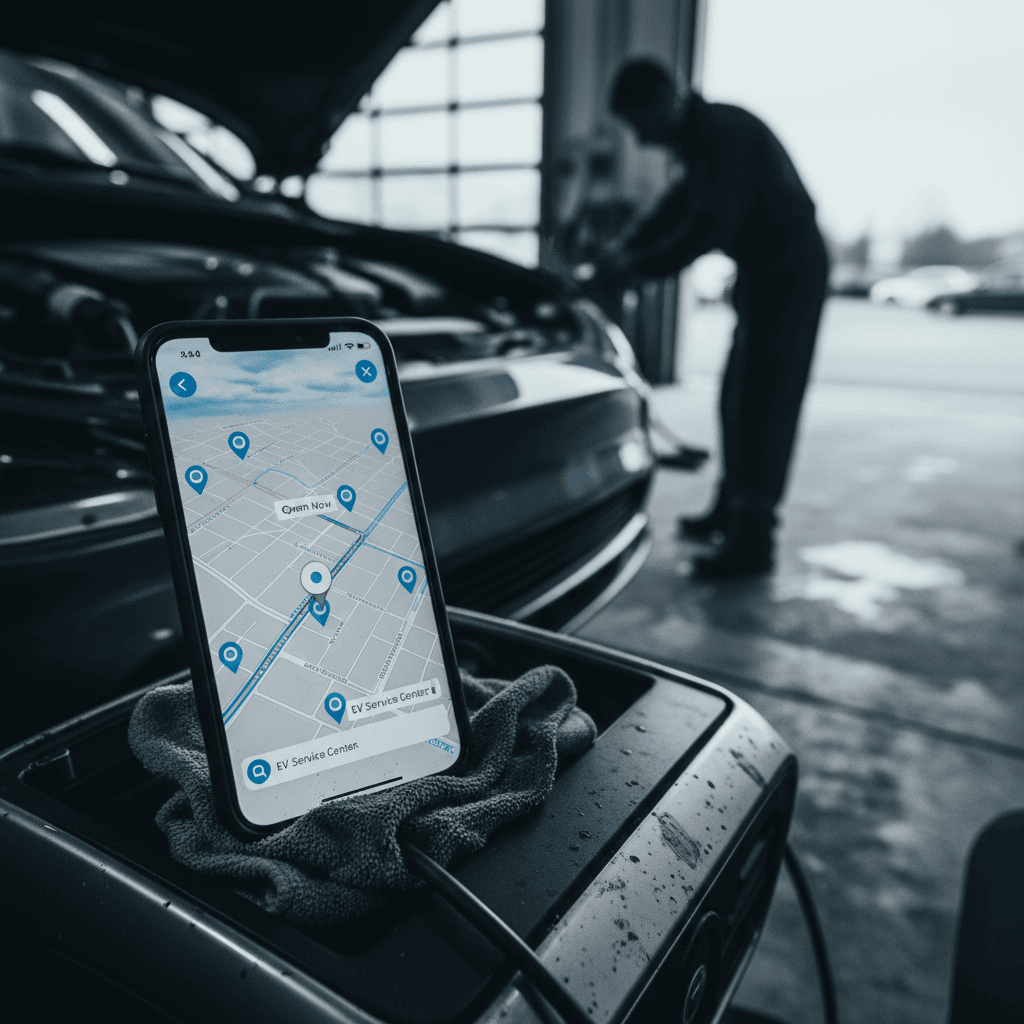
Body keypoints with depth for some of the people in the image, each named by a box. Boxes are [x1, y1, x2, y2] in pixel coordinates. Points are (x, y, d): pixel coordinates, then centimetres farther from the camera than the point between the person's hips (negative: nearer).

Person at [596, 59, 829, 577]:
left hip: (789, 270, -10)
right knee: (737, 398, 13)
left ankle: (753, 542, -5)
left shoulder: (725, 132, -19)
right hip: (762, 270, 10)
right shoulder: (700, 136, 12)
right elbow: (681, 203, 20)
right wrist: (626, 246, 8)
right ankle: (730, 512, 25)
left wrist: (636, 267, -22)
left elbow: (710, 227, -26)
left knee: (763, 403, -10)